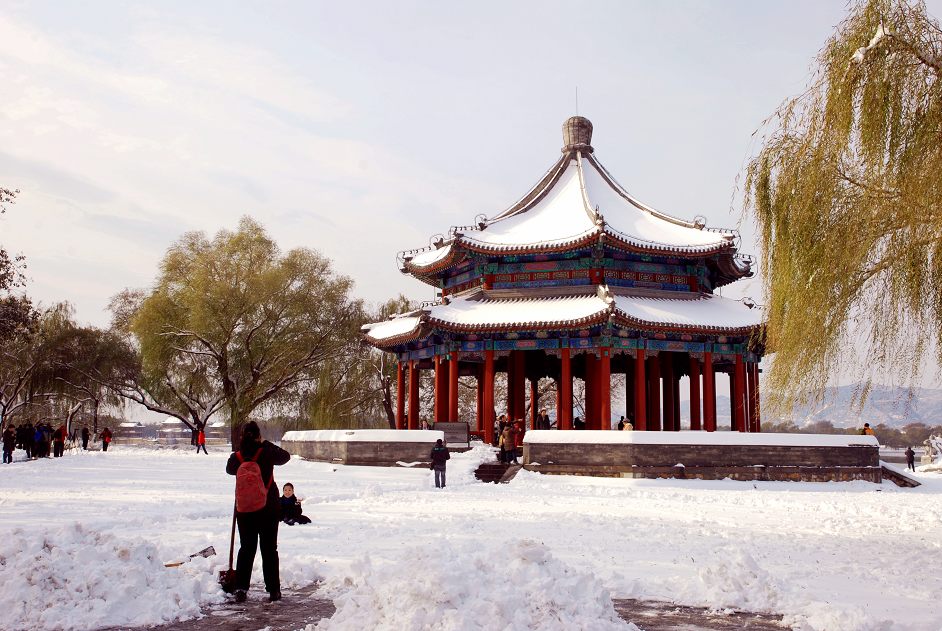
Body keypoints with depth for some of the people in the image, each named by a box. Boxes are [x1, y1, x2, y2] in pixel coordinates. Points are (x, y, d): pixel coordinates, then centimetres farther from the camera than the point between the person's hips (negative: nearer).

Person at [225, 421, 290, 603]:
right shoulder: (267, 453, -13)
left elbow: (229, 469, 16)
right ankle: (273, 590, 10)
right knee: (269, 549, 7)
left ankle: (241, 588, 6)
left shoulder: (236, 457, -6)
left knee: (246, 548, 13)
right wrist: (266, 444, 10)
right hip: (269, 508, -2)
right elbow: (285, 456, 4)